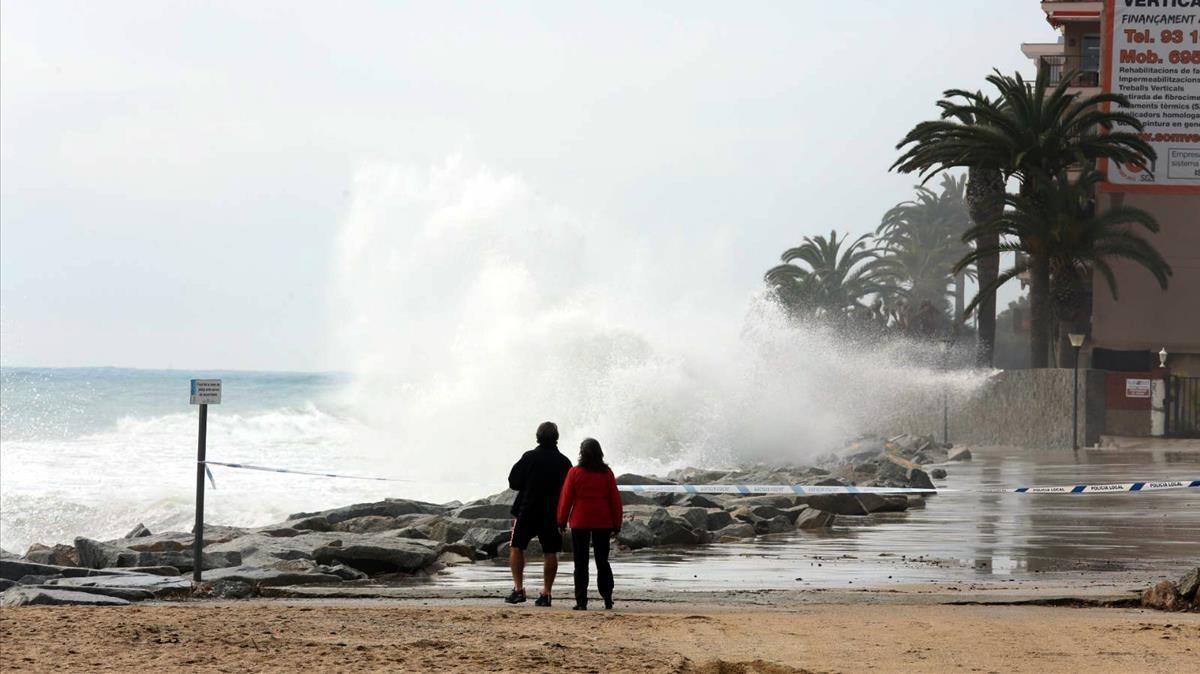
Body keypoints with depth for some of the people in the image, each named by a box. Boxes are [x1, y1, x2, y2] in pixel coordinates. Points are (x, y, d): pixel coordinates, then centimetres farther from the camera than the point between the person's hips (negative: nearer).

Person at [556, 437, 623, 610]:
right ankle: (607, 598, 0)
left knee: (581, 563, 2)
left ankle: (581, 601, -2)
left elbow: (566, 498, -3)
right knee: (602, 560, 10)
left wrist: (562, 521, 7)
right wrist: (616, 524, 9)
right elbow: (615, 500, 3)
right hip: (603, 523, 2)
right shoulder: (607, 473, 1)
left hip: (580, 522, -2)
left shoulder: (575, 473, -6)